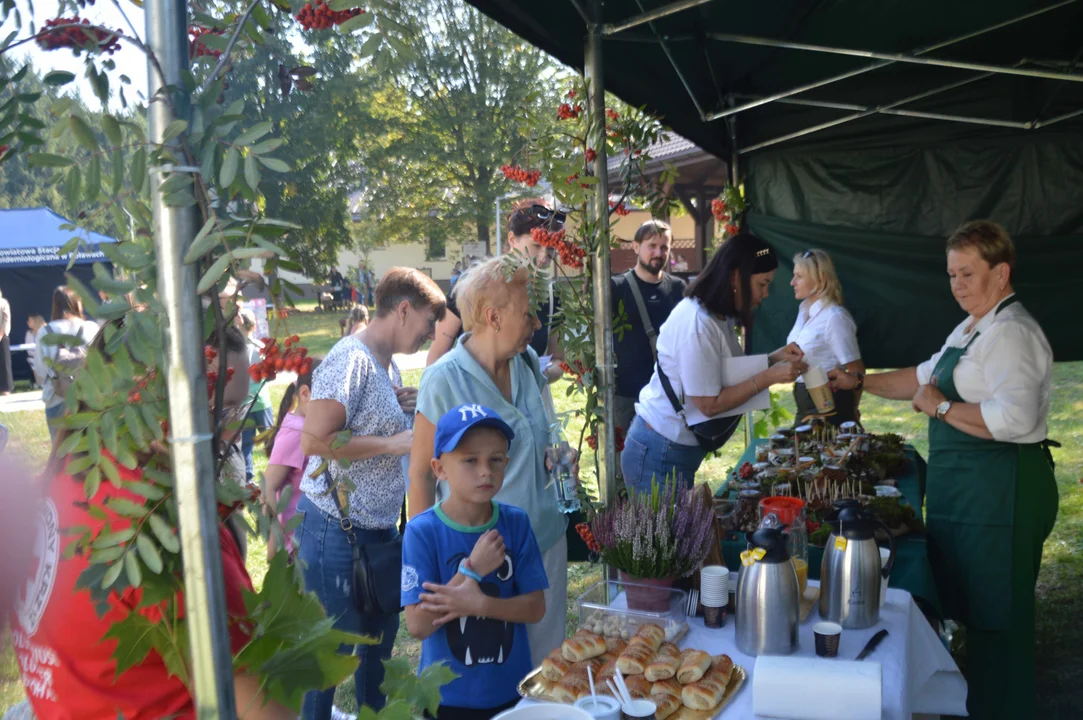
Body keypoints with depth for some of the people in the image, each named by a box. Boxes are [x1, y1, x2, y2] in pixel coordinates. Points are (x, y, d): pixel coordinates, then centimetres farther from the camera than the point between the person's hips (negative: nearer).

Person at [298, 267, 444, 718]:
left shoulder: (388, 363, 9)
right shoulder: (351, 359, -19)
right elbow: (314, 440, -27)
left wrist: (410, 408, 2)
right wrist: (394, 443, -22)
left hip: (380, 528, 10)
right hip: (336, 529, -9)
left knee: (381, 635, 21)